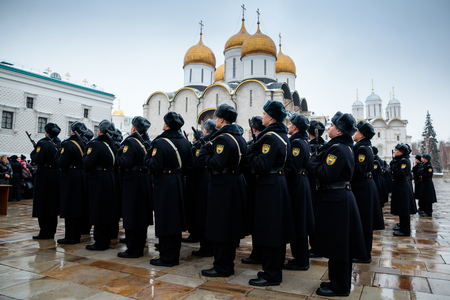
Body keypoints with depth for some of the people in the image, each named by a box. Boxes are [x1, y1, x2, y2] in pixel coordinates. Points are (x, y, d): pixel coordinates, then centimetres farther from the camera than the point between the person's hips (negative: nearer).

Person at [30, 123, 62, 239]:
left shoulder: (43, 143, -11)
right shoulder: (59, 144, 8)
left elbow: (38, 159, -17)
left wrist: (32, 153, 0)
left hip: (45, 176, -6)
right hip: (57, 176, 6)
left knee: (42, 204, 1)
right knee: (53, 203, 13)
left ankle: (44, 233, 4)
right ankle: (51, 232, 20)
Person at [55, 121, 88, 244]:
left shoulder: (67, 145, -14)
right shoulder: (84, 144, 7)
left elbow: (62, 163, -17)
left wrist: (57, 155, 1)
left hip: (70, 178, -7)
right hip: (82, 177, 7)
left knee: (69, 207, 0)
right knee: (79, 206, 13)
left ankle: (70, 237, 6)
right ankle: (77, 235, 22)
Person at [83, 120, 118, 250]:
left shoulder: (95, 144, -14)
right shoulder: (112, 145, 8)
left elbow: (87, 164, -19)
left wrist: (85, 155, -1)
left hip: (98, 180, -7)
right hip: (110, 179, 7)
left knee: (98, 211, 0)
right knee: (108, 210, 15)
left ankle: (100, 243, 7)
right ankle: (106, 240, 27)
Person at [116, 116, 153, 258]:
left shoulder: (130, 142, -14)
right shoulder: (148, 142, 9)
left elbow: (125, 162, -23)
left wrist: (118, 155, -7)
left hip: (133, 182, -7)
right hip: (146, 181, 8)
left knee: (131, 216, 1)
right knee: (142, 214, 16)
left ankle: (133, 250, 7)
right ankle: (140, 247, 27)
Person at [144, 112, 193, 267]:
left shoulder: (160, 143, -16)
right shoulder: (185, 142, 5)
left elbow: (155, 167, -20)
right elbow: (189, 165, 8)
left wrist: (147, 158, -2)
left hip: (164, 185, -7)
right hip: (179, 184, 7)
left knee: (164, 220, 3)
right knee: (176, 219, 14)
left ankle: (166, 258, 12)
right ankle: (175, 256, 26)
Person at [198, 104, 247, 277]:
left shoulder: (222, 138, -17)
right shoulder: (240, 138, 11)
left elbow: (217, 165, -26)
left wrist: (203, 154, -11)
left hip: (223, 186, -9)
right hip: (236, 183, 10)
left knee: (220, 227, 0)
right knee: (230, 225, 17)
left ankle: (222, 267, 10)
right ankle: (228, 263, 29)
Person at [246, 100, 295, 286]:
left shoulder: (270, 137, -18)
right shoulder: (283, 136, 12)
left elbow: (262, 166, -24)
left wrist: (250, 152, -9)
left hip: (269, 187, -10)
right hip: (280, 182, 10)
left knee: (269, 231, -1)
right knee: (277, 229, 17)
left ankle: (271, 275, 10)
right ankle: (276, 269, 31)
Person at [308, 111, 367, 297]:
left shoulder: (337, 148, -18)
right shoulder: (346, 147, 13)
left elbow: (326, 175, -24)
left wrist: (313, 162, -10)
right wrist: (317, 162, 5)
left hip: (335, 200, -10)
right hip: (342, 196, 10)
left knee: (335, 244, 0)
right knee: (341, 244, 17)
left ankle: (339, 287, 13)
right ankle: (342, 282, 31)